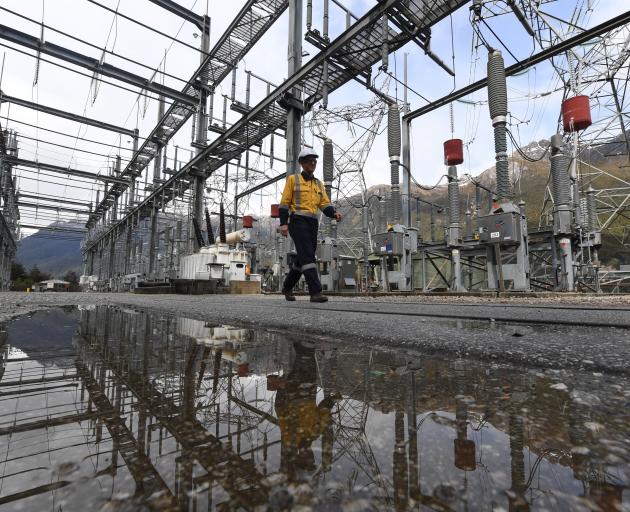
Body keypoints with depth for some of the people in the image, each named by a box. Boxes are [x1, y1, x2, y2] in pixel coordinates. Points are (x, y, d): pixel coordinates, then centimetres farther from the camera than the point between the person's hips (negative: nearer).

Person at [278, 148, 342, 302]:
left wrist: (334, 214, -12)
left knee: (303, 259, 9)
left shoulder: (319, 184, 20)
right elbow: (284, 202, 0)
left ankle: (287, 287, 26)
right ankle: (315, 292, -21)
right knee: (308, 256, -18)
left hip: (312, 224, 6)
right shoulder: (293, 179, 5)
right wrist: (283, 223, -11)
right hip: (297, 221, -6)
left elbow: (325, 204, 10)